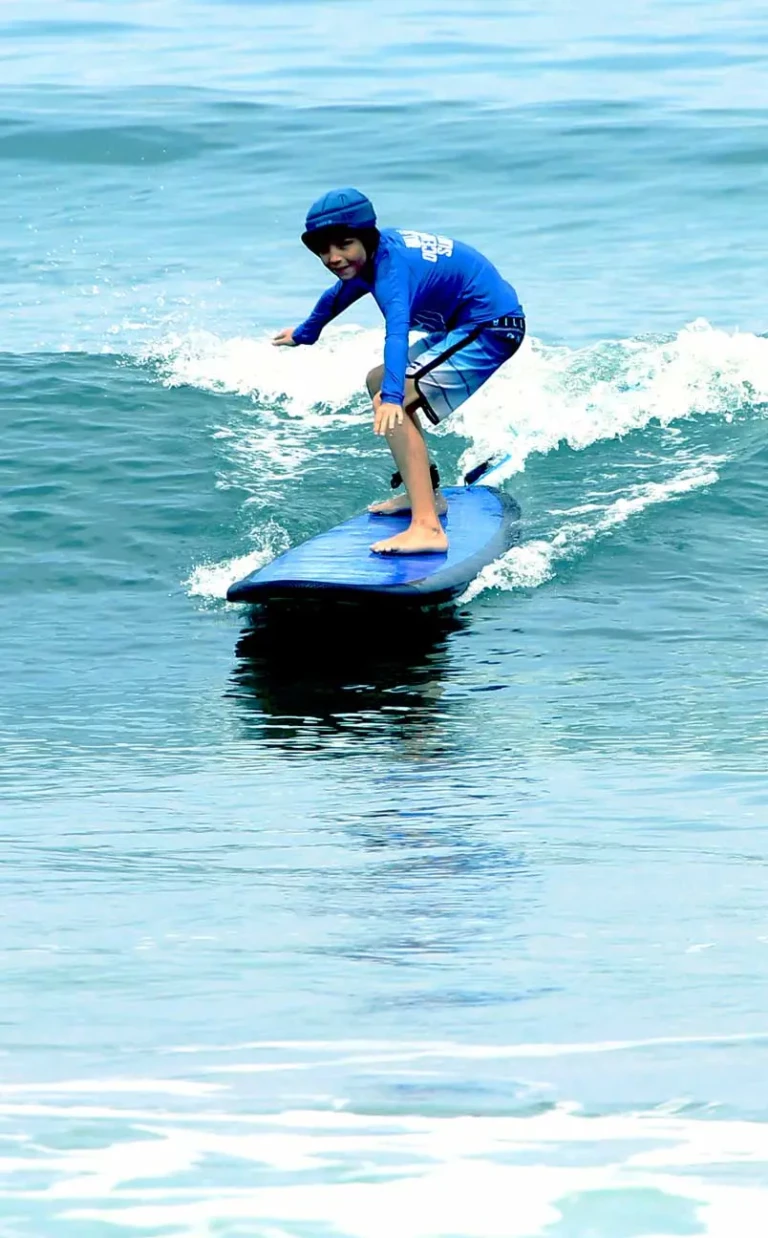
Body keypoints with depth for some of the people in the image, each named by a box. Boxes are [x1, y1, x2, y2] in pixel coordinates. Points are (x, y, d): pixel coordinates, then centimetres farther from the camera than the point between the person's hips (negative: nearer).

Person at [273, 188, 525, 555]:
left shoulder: (392, 266, -26)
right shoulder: (376, 252, 4)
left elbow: (397, 329, -44)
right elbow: (338, 296, 26)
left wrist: (392, 398, -59)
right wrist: (304, 334, 45)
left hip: (491, 328, -11)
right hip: (465, 325, 11)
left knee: (390, 405, -24)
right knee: (378, 382, 25)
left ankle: (427, 528, -35)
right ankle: (426, 494, 30)